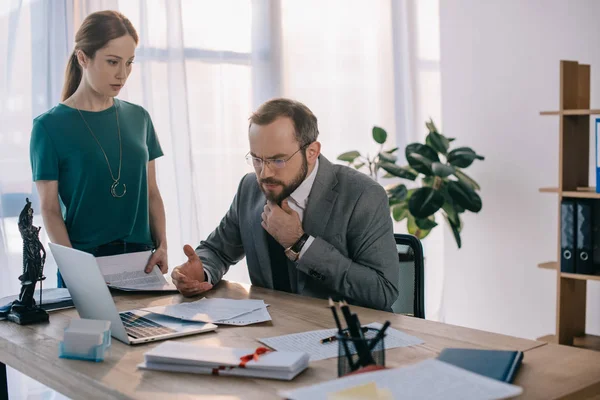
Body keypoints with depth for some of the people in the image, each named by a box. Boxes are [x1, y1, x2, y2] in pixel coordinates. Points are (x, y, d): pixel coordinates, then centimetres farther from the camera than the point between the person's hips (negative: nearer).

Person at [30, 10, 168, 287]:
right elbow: (50, 208, -6)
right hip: (86, 260, -3)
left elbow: (151, 193, 9)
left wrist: (162, 245, -5)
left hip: (141, 259, 4)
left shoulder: (138, 118, 6)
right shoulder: (50, 126, -6)